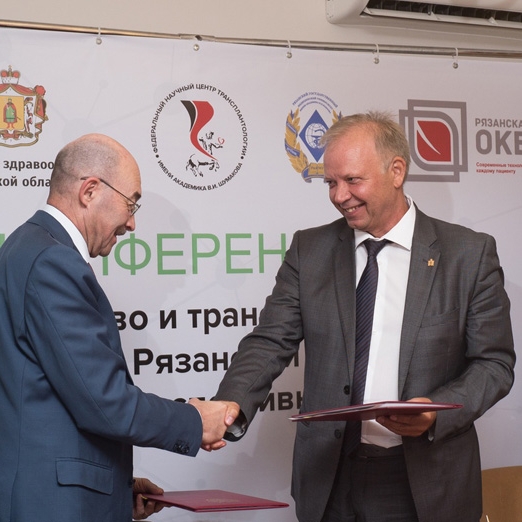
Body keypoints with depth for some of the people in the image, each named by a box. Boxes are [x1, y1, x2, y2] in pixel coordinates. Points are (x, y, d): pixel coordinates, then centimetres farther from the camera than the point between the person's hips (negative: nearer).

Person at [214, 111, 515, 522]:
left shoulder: (470, 253, -3)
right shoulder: (309, 250, 3)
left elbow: (494, 362, 0)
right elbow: (270, 344, -1)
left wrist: (438, 412, -17)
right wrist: (231, 409, -19)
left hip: (425, 483, -2)